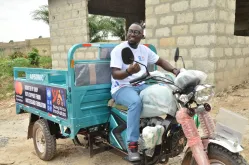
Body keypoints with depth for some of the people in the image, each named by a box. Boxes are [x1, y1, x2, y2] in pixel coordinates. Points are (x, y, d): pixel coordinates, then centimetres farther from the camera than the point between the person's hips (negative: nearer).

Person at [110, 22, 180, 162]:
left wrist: (174, 70, 1)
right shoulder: (118, 50, -8)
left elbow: (160, 61, 19)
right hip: (122, 88, -6)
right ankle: (132, 145, -31)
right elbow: (115, 74, -17)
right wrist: (128, 71, -38)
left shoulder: (145, 50, 11)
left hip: (141, 85, 6)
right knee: (136, 102, -38)